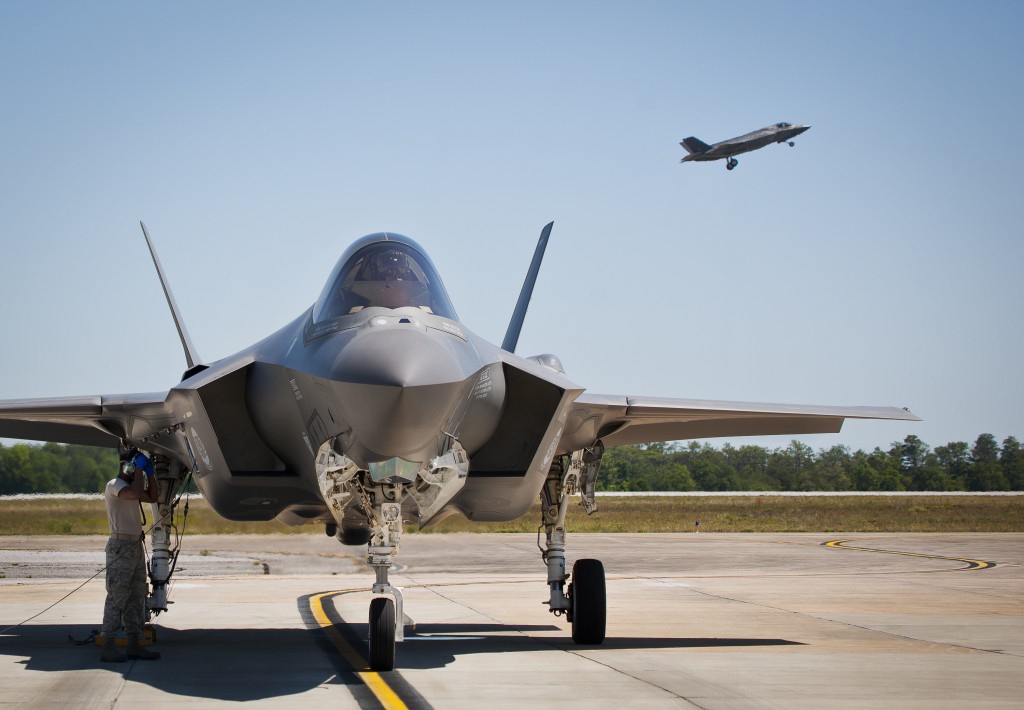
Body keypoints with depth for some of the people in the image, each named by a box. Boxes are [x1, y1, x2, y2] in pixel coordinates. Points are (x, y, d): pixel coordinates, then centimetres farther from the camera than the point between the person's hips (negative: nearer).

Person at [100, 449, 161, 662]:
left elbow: (152, 497, 24)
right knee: (117, 597, -10)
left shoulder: (130, 485, 19)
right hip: (121, 546, -10)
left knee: (136, 598, 9)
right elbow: (134, 494, -27)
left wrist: (150, 474, 14)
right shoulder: (115, 484, -9)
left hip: (136, 546, 10)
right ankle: (108, 647, -10)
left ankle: (134, 645, 12)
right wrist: (139, 470, -15)